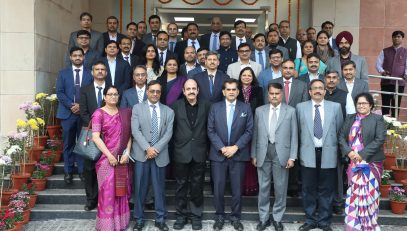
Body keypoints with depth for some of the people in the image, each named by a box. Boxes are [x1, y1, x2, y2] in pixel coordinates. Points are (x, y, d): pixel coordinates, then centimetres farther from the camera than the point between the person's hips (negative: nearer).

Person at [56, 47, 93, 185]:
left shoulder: (90, 74, 7)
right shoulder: (63, 73, 9)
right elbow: (60, 93, 1)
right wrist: (71, 105, -12)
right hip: (67, 113, 1)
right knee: (68, 144, 6)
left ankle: (82, 171, 11)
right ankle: (68, 172, 13)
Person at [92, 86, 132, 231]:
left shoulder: (124, 113, 8)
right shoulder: (99, 113, -4)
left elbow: (128, 134, 6)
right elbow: (95, 137, -12)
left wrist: (127, 153, -7)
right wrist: (109, 156, -16)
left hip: (122, 158, 4)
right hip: (106, 158, -4)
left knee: (121, 191, 11)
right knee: (107, 192, 1)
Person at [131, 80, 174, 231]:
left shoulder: (168, 111, 7)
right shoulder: (137, 108, 4)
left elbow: (168, 133, -1)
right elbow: (135, 131, -6)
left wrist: (156, 149, -13)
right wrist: (147, 148, -15)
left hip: (160, 155, 1)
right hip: (141, 154, -1)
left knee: (159, 188, 8)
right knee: (140, 188, 5)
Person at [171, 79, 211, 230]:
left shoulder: (205, 106, 2)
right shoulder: (176, 106, 0)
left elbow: (209, 129, 4)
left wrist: (207, 148, 1)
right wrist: (173, 147, -2)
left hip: (199, 153, 1)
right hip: (181, 153, 0)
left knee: (197, 186, 9)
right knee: (181, 186, 10)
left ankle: (196, 215, 23)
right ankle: (181, 215, 23)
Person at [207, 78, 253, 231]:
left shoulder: (246, 108, 4)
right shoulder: (215, 107, 4)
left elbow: (249, 131, -1)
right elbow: (211, 131, 0)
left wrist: (235, 147, -11)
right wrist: (222, 148, -11)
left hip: (238, 154, 0)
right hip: (218, 154, 0)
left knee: (237, 188, 6)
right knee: (218, 188, 4)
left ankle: (235, 217, 21)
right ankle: (219, 216, 20)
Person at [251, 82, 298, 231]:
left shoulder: (290, 111, 2)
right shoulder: (259, 111, 6)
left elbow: (294, 136, 0)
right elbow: (255, 134, 8)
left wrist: (292, 157, -6)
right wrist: (254, 155, 5)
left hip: (281, 154, -1)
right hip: (263, 153, 1)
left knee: (281, 188, 7)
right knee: (263, 187, 8)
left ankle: (277, 219, 22)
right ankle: (263, 218, 22)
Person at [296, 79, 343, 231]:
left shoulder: (335, 107, 5)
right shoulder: (301, 107, 5)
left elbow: (340, 130, 8)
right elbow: (298, 130, 8)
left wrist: (337, 149, 6)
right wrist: (301, 149, 7)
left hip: (328, 154, 0)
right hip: (308, 154, 0)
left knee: (326, 190, 7)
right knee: (309, 189, 7)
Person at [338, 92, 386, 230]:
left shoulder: (377, 119, 3)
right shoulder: (350, 119, 14)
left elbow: (380, 139, -8)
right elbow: (341, 137, 8)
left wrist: (362, 154, -14)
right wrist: (349, 152, -10)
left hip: (371, 162, -3)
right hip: (353, 162, 3)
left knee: (369, 194, 2)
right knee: (353, 193, 3)